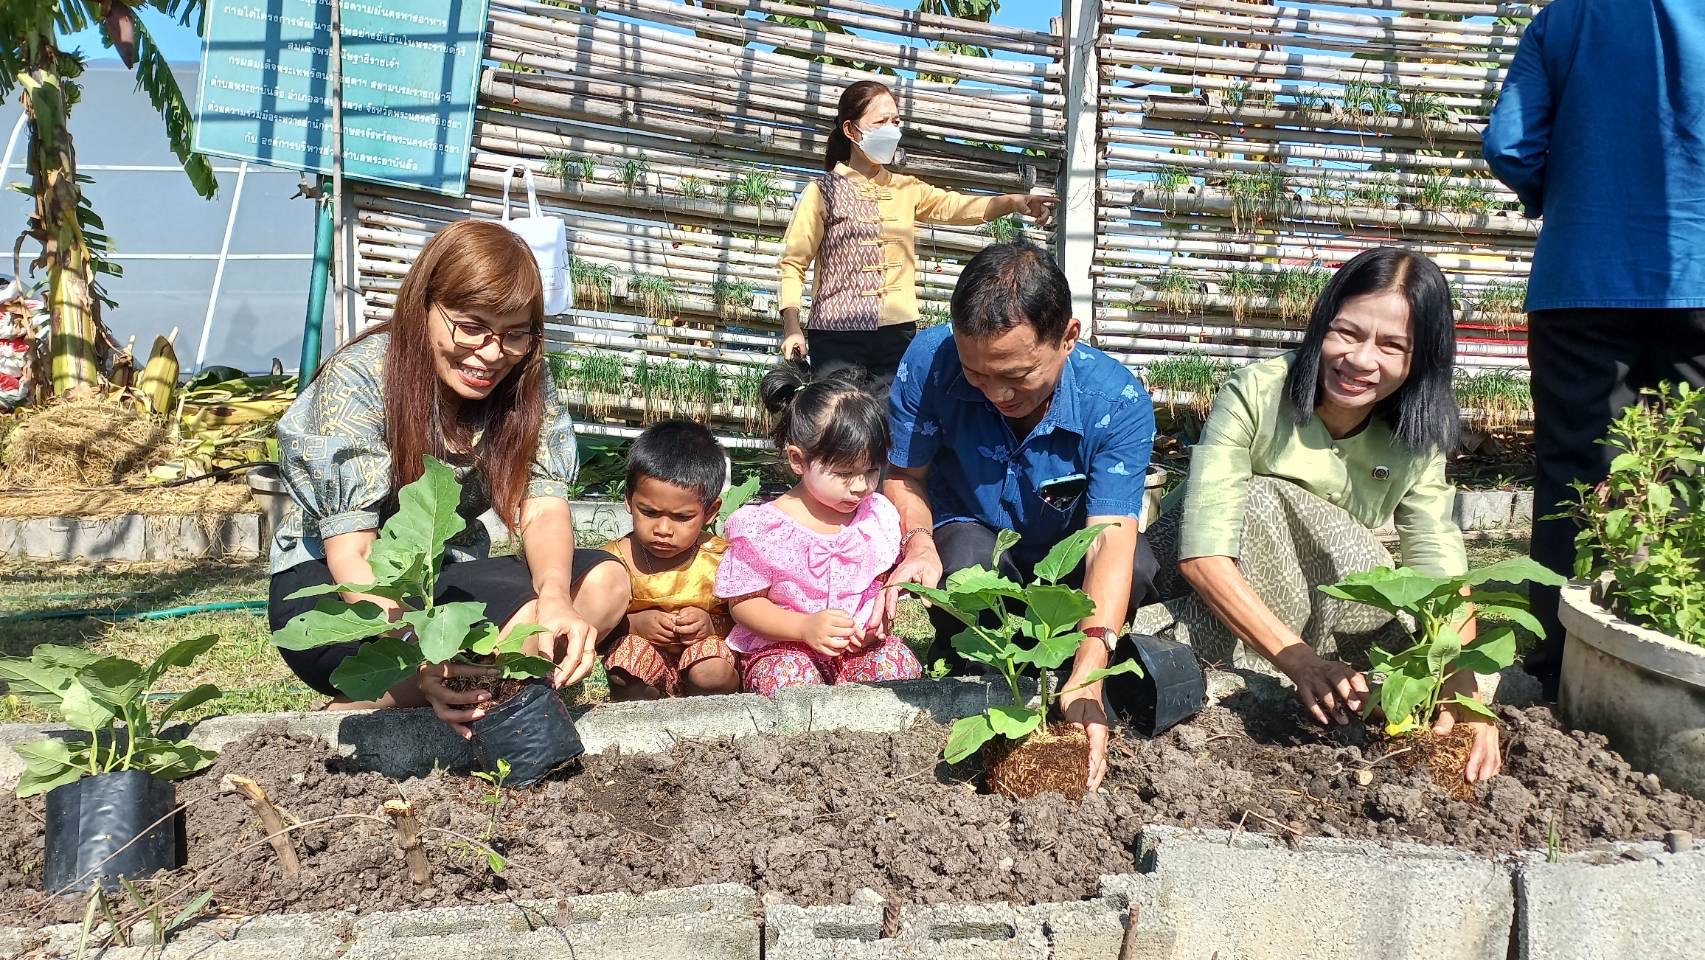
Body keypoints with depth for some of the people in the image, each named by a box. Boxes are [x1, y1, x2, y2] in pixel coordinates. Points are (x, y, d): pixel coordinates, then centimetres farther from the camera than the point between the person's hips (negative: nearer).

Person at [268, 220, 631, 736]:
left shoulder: (524, 386, -7)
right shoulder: (357, 380, -21)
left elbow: (543, 507, -16)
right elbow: (349, 553, -27)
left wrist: (555, 594, -39)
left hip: (445, 578, 6)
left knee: (604, 582, -18)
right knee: (529, 618, -29)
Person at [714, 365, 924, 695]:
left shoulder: (878, 515, 2)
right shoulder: (762, 527, -11)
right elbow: (743, 603, -6)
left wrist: (879, 618, -10)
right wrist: (805, 627, -22)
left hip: (859, 644, 4)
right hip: (781, 646, -4)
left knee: (901, 665, -25)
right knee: (793, 681, -36)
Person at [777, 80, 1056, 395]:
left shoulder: (907, 189, 12)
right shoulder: (823, 191, 0)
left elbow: (957, 206, -4)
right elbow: (794, 263, -2)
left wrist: (1013, 201, -22)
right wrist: (792, 327, -14)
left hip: (898, 333, 4)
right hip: (837, 336, -4)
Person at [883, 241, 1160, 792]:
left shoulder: (1118, 401, -28)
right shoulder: (930, 362, -25)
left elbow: (1111, 539, -36)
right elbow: (905, 476, -10)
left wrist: (1086, 679, -49)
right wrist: (919, 543, -34)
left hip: (1064, 560, 1)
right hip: (969, 537, 0)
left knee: (1139, 568, -32)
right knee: (969, 559, -37)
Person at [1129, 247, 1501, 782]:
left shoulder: (1414, 440, -8)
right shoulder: (1255, 395, -22)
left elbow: (1441, 568, -16)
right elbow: (1203, 554, -31)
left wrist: (1463, 688, -35)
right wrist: (1300, 659, -41)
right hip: (1211, 591, -4)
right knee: (1260, 500, -32)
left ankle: (1183, 644, -22)